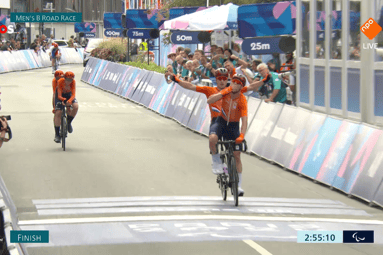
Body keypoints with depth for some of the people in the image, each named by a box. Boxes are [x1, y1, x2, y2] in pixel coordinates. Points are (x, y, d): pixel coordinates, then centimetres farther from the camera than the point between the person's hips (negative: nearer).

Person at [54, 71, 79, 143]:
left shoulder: (73, 82, -26)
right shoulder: (60, 81, -30)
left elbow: (73, 95, -29)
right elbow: (59, 96, -30)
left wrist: (69, 101, -49)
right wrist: (63, 99, -52)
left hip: (69, 95, 2)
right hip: (60, 95, -2)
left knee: (76, 107, -27)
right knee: (58, 113, -16)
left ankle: (69, 123, -1)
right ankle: (57, 134, -5)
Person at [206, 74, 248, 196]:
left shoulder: (242, 100, -21)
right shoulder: (226, 92, -13)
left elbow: (244, 120, -29)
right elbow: (209, 101, -21)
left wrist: (242, 135, -43)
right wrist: (222, 93, -31)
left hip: (233, 126, -1)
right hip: (221, 121, 1)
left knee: (237, 155, -2)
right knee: (213, 138, -33)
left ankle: (239, 185, 5)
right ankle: (217, 162, -9)